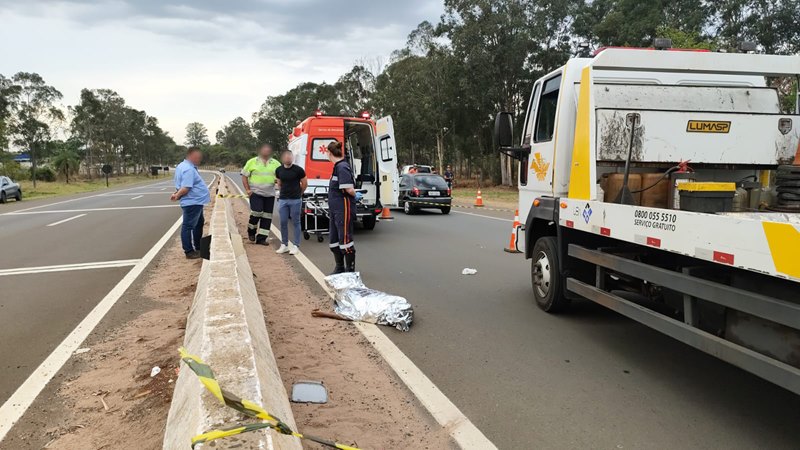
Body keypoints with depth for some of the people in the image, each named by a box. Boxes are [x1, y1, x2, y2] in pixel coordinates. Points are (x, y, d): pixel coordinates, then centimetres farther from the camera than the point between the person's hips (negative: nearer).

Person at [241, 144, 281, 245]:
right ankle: (251, 231, 12)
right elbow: (244, 176, 6)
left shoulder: (276, 164, 9)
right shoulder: (252, 162, 4)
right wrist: (247, 189, -3)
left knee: (267, 216, 2)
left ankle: (262, 238, 11)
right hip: (255, 192, -3)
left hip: (269, 194, 3)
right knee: (256, 212, -15)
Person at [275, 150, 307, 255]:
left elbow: (305, 184, 3)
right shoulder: (279, 170, 5)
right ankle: (284, 245, 17)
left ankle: (295, 246, 8)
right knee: (283, 223, 6)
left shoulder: (298, 170, -7)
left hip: (295, 200, -4)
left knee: (295, 223, 2)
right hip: (283, 200, 4)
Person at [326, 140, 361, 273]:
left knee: (345, 240, -2)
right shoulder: (338, 166, 12)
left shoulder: (342, 167, -17)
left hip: (344, 210, -10)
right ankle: (340, 268, 29)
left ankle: (350, 270, 8)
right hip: (336, 210, 10)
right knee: (334, 241, 16)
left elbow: (349, 189, -22)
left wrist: (355, 195, -4)